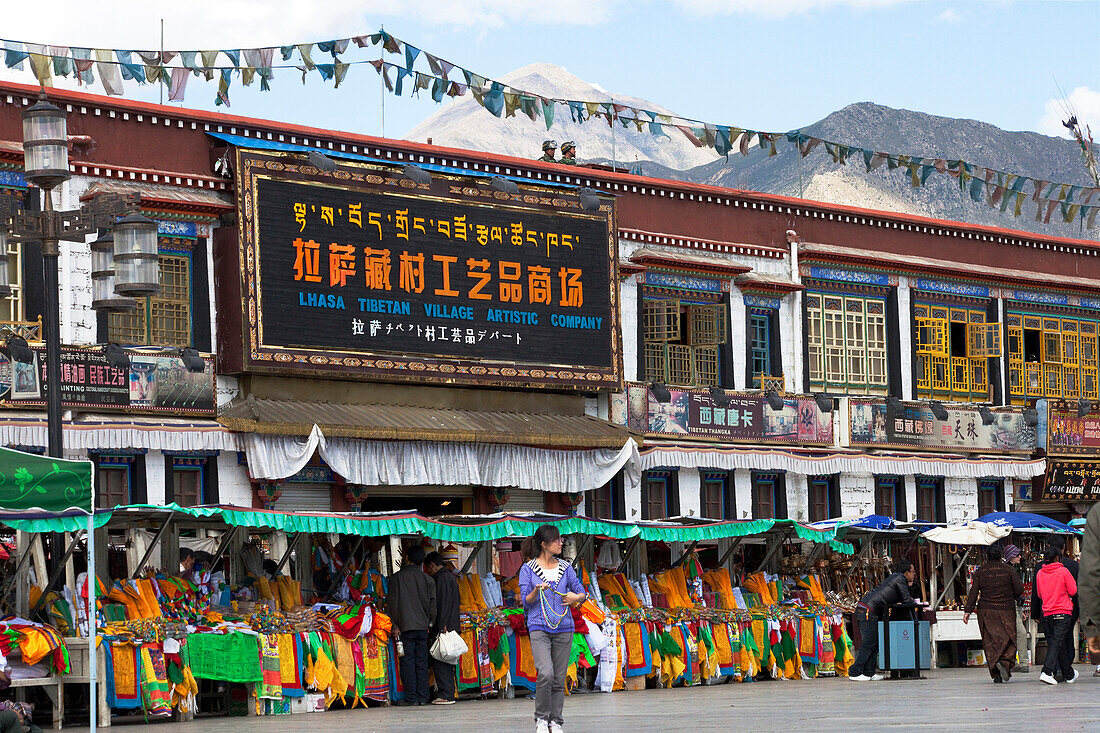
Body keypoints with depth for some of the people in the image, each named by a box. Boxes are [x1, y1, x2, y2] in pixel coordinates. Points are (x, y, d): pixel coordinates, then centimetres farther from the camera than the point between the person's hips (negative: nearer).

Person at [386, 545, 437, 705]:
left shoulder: (397, 577, -3)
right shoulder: (427, 579, 6)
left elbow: (393, 602, -4)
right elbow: (432, 603, 7)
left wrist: (394, 625, -1)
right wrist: (430, 622, 16)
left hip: (406, 626, -3)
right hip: (423, 626, 3)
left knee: (408, 662, -1)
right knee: (422, 662, 6)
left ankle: (411, 697, -3)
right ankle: (423, 697, 6)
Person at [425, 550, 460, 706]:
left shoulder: (442, 578, -9)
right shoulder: (450, 577, 21)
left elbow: (443, 604, -17)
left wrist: (442, 627, -21)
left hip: (443, 628, -10)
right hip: (451, 627, 10)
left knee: (439, 662, -10)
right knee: (445, 662, 11)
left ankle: (446, 694, -12)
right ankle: (448, 694, 12)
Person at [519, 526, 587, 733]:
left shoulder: (565, 568, 9)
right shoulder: (528, 569, 1)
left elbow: (582, 592, 13)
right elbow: (526, 601, 1)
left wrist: (575, 597, -9)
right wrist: (536, 591, -19)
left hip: (563, 628, 3)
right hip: (539, 627, -3)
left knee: (559, 678, 4)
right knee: (546, 673, -19)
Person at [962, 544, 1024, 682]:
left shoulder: (980, 571, 3)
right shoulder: (1008, 569, 1)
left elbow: (973, 592, -2)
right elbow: (1019, 589, -1)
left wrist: (968, 610, -1)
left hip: (986, 610, 1)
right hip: (1006, 609, -1)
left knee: (990, 641, 4)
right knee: (1009, 639, 3)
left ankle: (996, 674, -2)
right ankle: (1005, 661, -24)